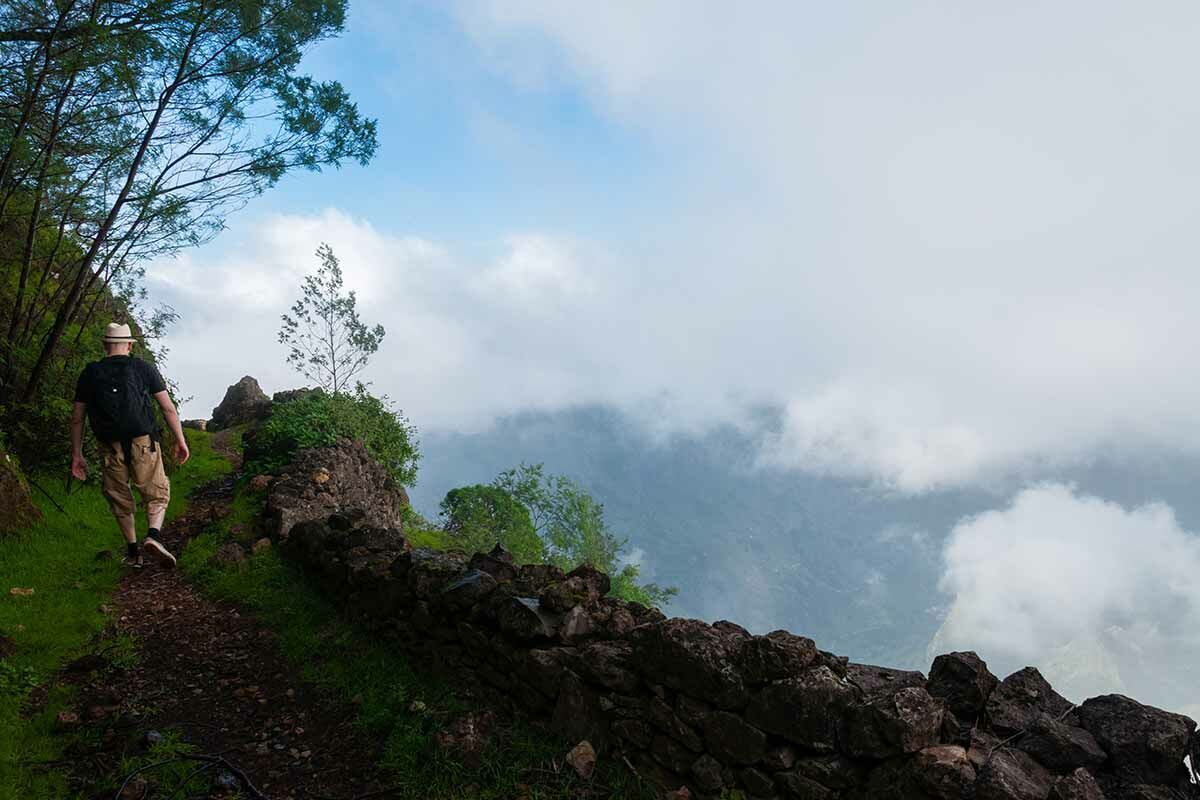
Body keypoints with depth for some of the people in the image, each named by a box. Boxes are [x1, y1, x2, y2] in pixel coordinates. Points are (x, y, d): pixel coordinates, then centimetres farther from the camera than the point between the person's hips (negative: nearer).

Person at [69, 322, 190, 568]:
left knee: (120, 499, 17)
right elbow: (168, 409, -1)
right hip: (143, 444, -2)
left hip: (111, 448, 2)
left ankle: (133, 552, 21)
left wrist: (76, 455, 13)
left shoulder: (90, 373, 6)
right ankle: (153, 535, -16)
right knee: (157, 495, 9)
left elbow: (77, 418, 7)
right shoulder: (144, 368, 1)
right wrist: (181, 441, 5)